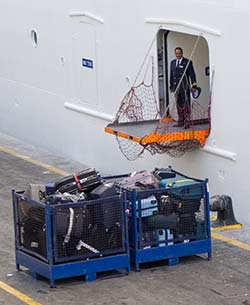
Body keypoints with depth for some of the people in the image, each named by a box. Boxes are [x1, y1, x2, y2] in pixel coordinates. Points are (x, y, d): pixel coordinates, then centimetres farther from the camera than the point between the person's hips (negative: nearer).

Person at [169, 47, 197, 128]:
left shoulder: (187, 62, -1)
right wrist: (171, 86, 17)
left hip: (184, 87, -5)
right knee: (179, 105, 9)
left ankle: (187, 122, -7)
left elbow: (192, 74, -4)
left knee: (186, 105, -7)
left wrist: (194, 85, -11)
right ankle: (181, 121, 16)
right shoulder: (173, 62, 16)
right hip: (176, 87, 5)